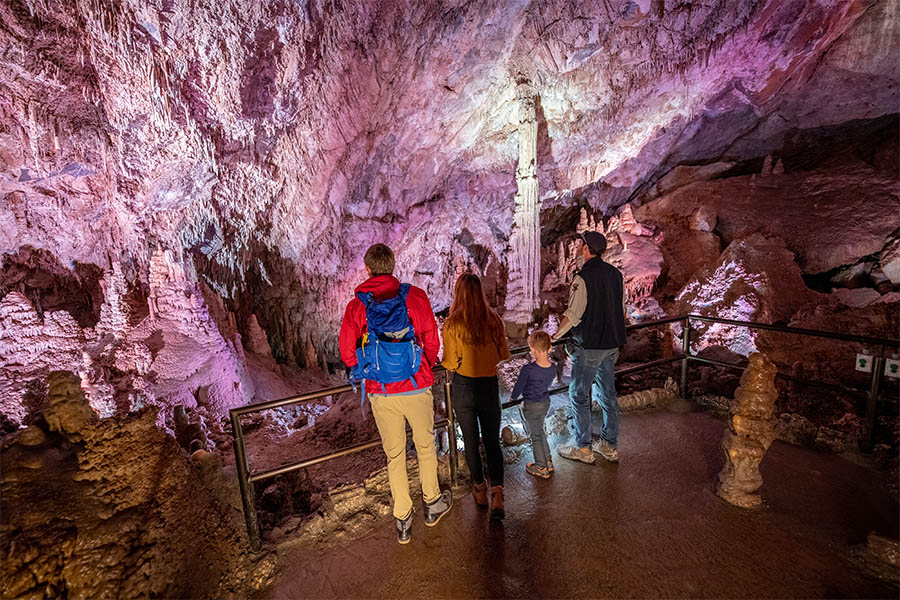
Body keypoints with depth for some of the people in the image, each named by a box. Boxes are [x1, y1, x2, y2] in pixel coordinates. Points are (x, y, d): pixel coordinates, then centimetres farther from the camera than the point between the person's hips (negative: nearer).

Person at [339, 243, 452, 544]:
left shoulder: (356, 306, -4)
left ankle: (403, 520, 30)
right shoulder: (416, 296, -7)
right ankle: (432, 503, 39)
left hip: (380, 393, 1)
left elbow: (347, 352, -3)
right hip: (417, 387, -1)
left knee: (394, 454, 16)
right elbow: (432, 341, -4)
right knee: (425, 445, 20)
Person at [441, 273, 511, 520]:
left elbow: (451, 363, -12)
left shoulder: (452, 325, -16)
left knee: (471, 441, 17)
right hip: (489, 386, 2)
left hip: (463, 387, -1)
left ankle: (480, 489, 33)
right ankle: (497, 494, 3)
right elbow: (504, 354, 1)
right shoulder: (494, 320, -7)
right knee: (493, 441, 13)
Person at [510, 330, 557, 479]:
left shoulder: (528, 369, -30)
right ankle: (548, 463, 35)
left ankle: (542, 468, 24)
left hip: (531, 406, -6)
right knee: (540, 432, 25)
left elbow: (519, 386, -15)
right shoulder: (553, 368, -11)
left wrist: (512, 397, 6)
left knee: (536, 436, 11)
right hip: (546, 402, 6)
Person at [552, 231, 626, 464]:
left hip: (589, 346, -8)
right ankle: (610, 446, 28)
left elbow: (573, 314, -22)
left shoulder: (584, 277, -18)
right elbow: (621, 310, 14)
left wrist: (556, 335, -8)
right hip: (612, 344, 8)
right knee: (608, 394, 16)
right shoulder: (615, 273, 7)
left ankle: (583, 448, 14)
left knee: (579, 395, 5)